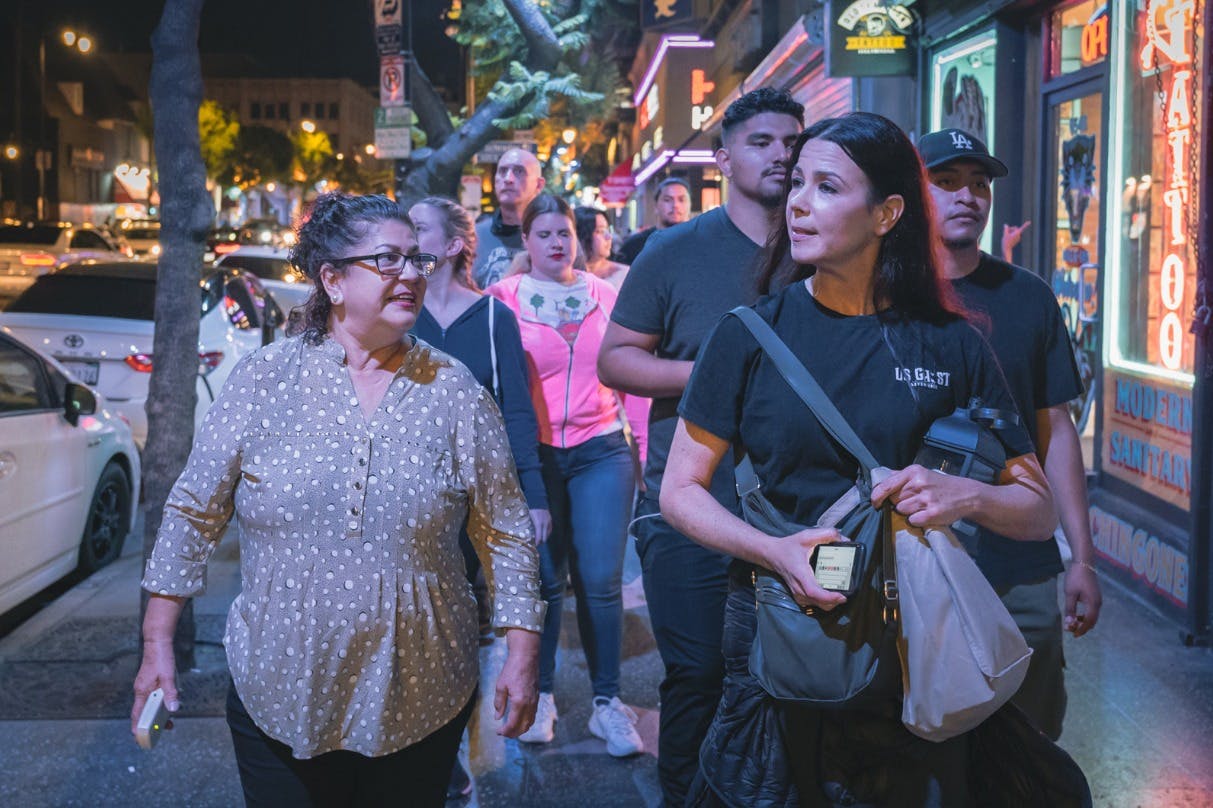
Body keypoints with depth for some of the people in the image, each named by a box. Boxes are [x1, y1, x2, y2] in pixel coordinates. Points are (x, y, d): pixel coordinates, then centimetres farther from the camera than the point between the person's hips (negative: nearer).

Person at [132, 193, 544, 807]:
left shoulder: (455, 391, -3)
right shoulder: (264, 378, -4)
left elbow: (504, 531, 2)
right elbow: (193, 513, 1)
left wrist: (522, 653, -1)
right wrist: (157, 643, 0)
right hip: (277, 697, 0)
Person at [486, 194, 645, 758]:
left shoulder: (604, 295, 6)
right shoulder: (504, 298, 1)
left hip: (600, 451, 1)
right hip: (533, 453, -1)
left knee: (601, 580, -1)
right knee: (543, 578, 7)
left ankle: (607, 702, 11)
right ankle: (540, 695, 23)